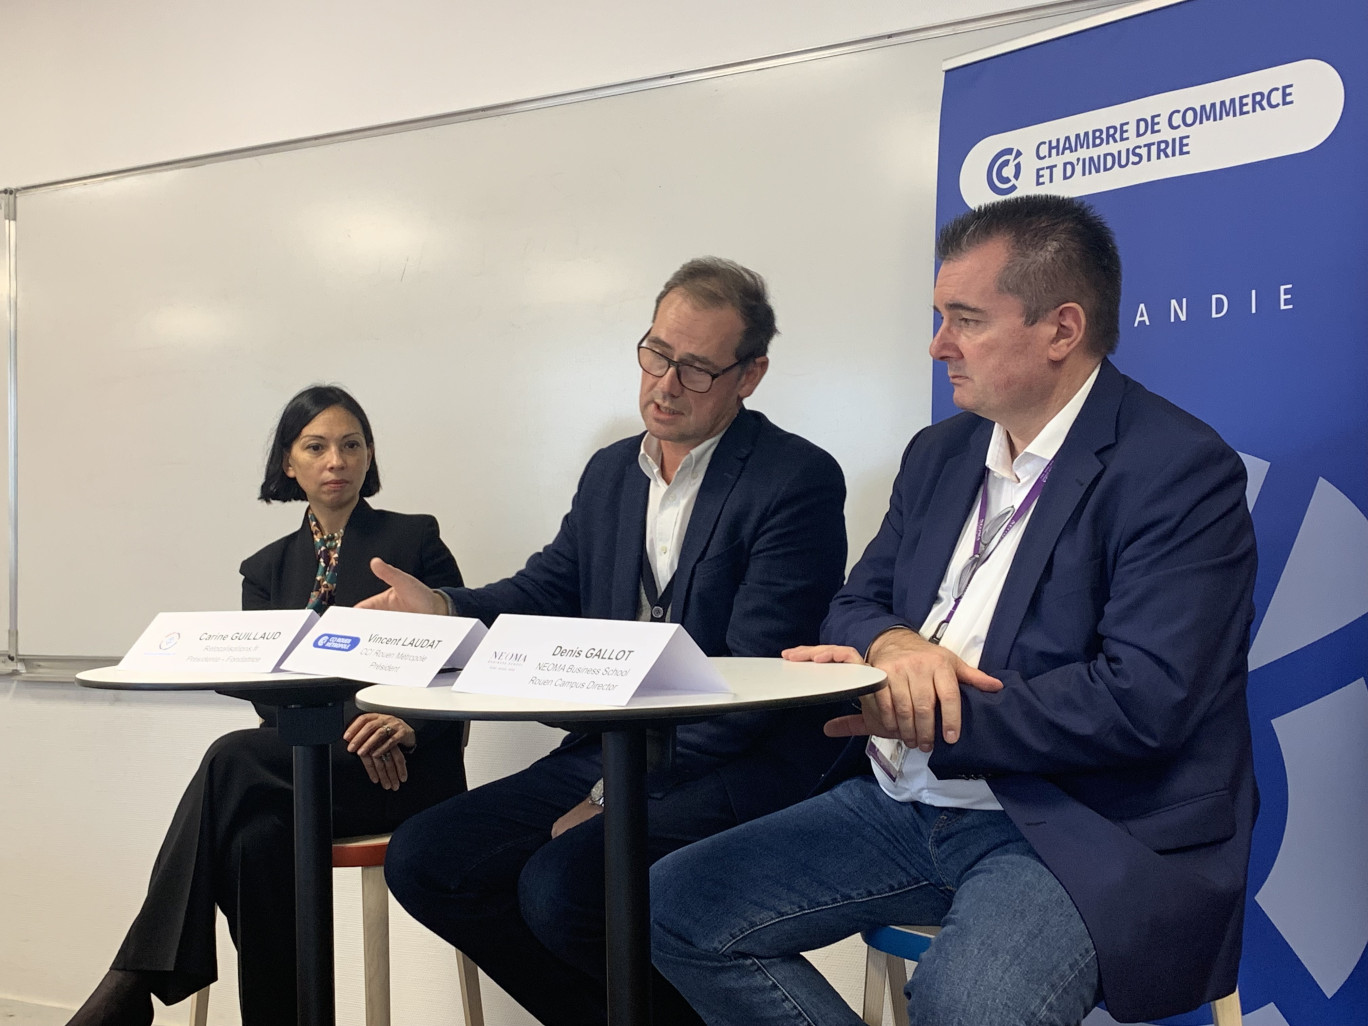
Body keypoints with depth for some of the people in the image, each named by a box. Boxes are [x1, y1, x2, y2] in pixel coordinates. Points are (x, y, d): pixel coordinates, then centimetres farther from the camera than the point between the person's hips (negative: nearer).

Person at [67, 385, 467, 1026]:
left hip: (406, 769, -3)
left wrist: (408, 725, -22)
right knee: (260, 837, -34)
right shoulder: (266, 570, 18)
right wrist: (348, 727, -17)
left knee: (234, 759, -30)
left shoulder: (414, 540, 8)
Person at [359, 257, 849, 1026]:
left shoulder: (799, 480, -10)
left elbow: (755, 680, -16)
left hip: (736, 769, -7)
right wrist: (443, 609, -7)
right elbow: (548, 591, 15)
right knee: (422, 860, -5)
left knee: (558, 888, -28)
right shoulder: (611, 472, 15)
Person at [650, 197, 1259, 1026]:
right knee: (675, 904, -5)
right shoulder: (941, 453, 13)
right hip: (906, 804, 7)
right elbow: (855, 606, 12)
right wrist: (892, 645, -13)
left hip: (1081, 832, -7)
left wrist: (921, 719, -18)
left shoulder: (1181, 470, -11)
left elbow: (1143, 701, -20)